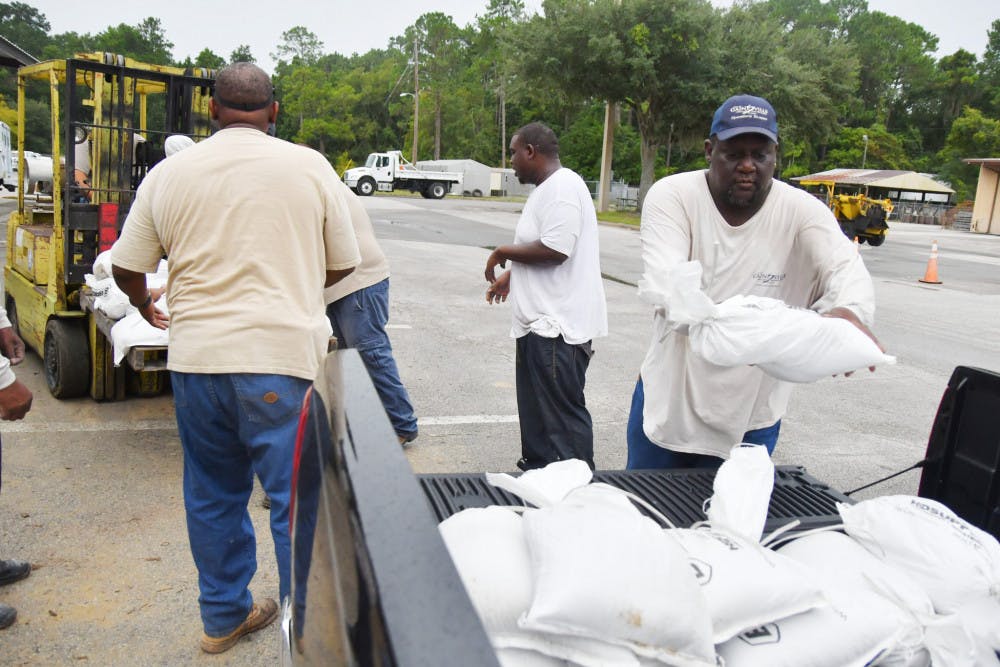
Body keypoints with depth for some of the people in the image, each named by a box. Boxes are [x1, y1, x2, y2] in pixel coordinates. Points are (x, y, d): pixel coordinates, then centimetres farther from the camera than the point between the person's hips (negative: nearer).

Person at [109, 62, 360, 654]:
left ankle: (224, 617, 34)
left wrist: (145, 305, 33)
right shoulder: (310, 167, -2)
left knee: (213, 495, 19)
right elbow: (343, 263, 6)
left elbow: (127, 267, 11)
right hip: (283, 359, -3)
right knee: (298, 501, 6)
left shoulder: (168, 173, 5)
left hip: (196, 358, 4)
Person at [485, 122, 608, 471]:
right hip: (542, 321, 11)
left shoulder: (562, 187, -16)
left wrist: (503, 252, -13)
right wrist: (511, 275, 19)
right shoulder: (547, 188, 17)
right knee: (537, 412, 19)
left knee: (562, 414, -3)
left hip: (558, 326, -11)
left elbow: (554, 250, -26)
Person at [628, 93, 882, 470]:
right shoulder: (671, 196, -11)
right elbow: (665, 282, -25)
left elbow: (847, 269, -22)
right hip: (668, 399, 0)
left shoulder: (802, 212, -8)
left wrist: (849, 313, -47)